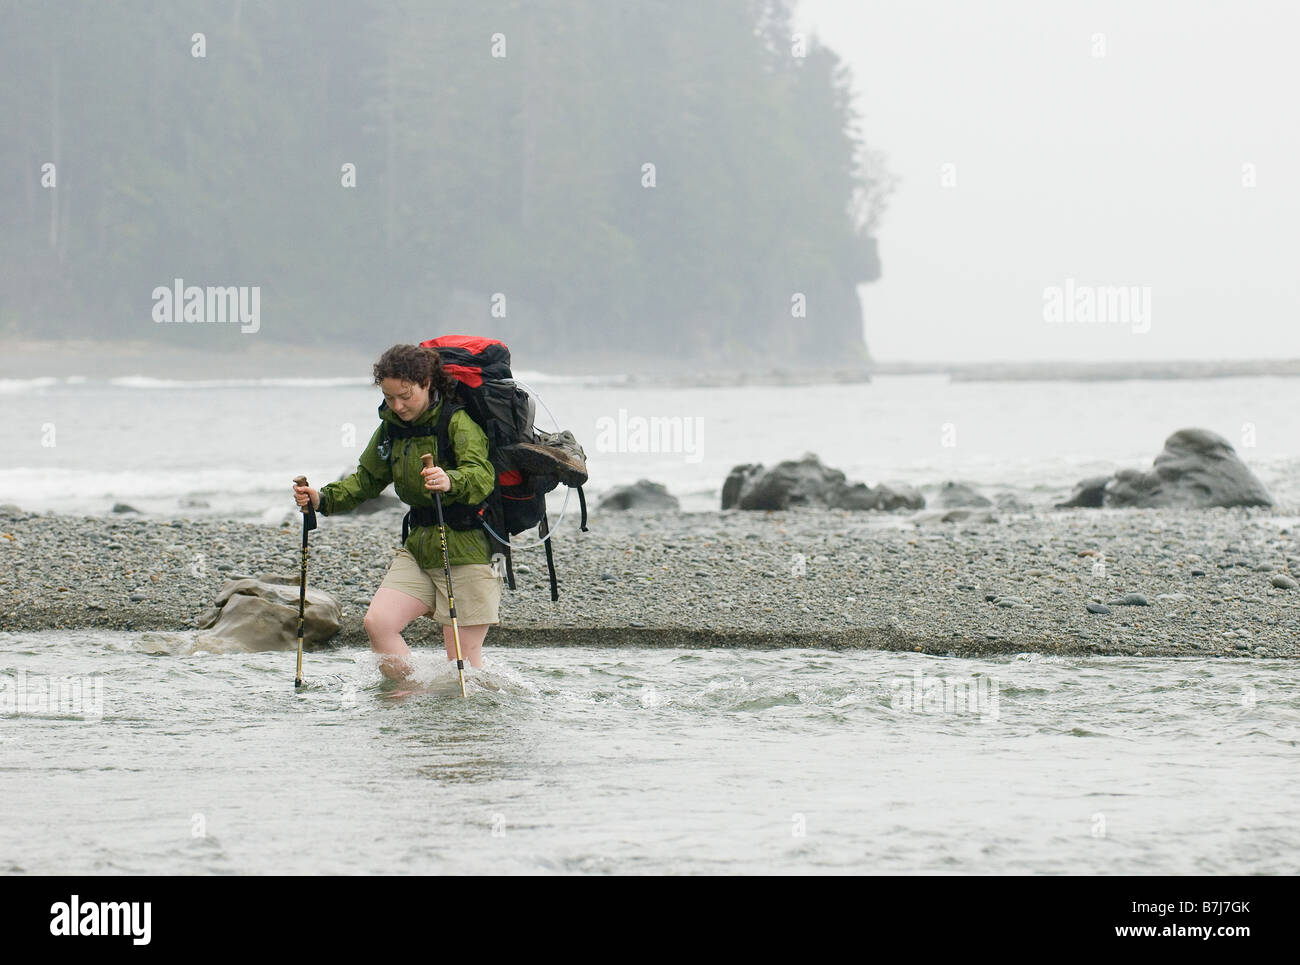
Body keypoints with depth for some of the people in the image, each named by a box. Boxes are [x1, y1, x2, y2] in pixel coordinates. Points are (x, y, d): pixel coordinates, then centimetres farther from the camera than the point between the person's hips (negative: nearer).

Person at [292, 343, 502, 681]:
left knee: (463, 658, -6)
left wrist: (450, 482, -50)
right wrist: (322, 499, -2)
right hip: (418, 545, 7)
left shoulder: (458, 422, -13)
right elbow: (367, 480, 16)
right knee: (378, 622, -11)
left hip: (466, 546, -7)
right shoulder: (391, 428, 8)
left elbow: (482, 476, -28)